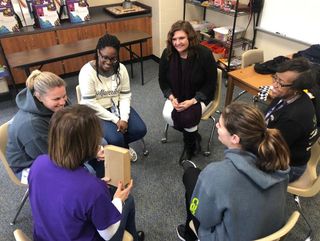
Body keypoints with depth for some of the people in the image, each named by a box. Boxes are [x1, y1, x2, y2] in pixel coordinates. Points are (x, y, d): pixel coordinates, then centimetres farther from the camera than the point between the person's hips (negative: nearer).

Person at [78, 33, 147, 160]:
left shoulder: (121, 68, -6)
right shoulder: (87, 71, -21)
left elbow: (125, 96, -3)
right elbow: (90, 104, -22)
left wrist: (124, 118, -18)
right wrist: (115, 120, -22)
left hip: (116, 106, 5)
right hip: (96, 112, -4)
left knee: (140, 130, -12)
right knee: (115, 139, -25)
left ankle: (121, 145, 18)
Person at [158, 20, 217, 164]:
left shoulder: (204, 54, -21)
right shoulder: (167, 54, -11)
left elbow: (210, 84, -14)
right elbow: (162, 80, 1)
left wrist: (192, 101, -25)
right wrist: (171, 97, -16)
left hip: (200, 96, -3)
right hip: (176, 96, 4)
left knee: (186, 117, -30)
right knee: (167, 116, -24)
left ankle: (189, 143, 7)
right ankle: (193, 136, 6)